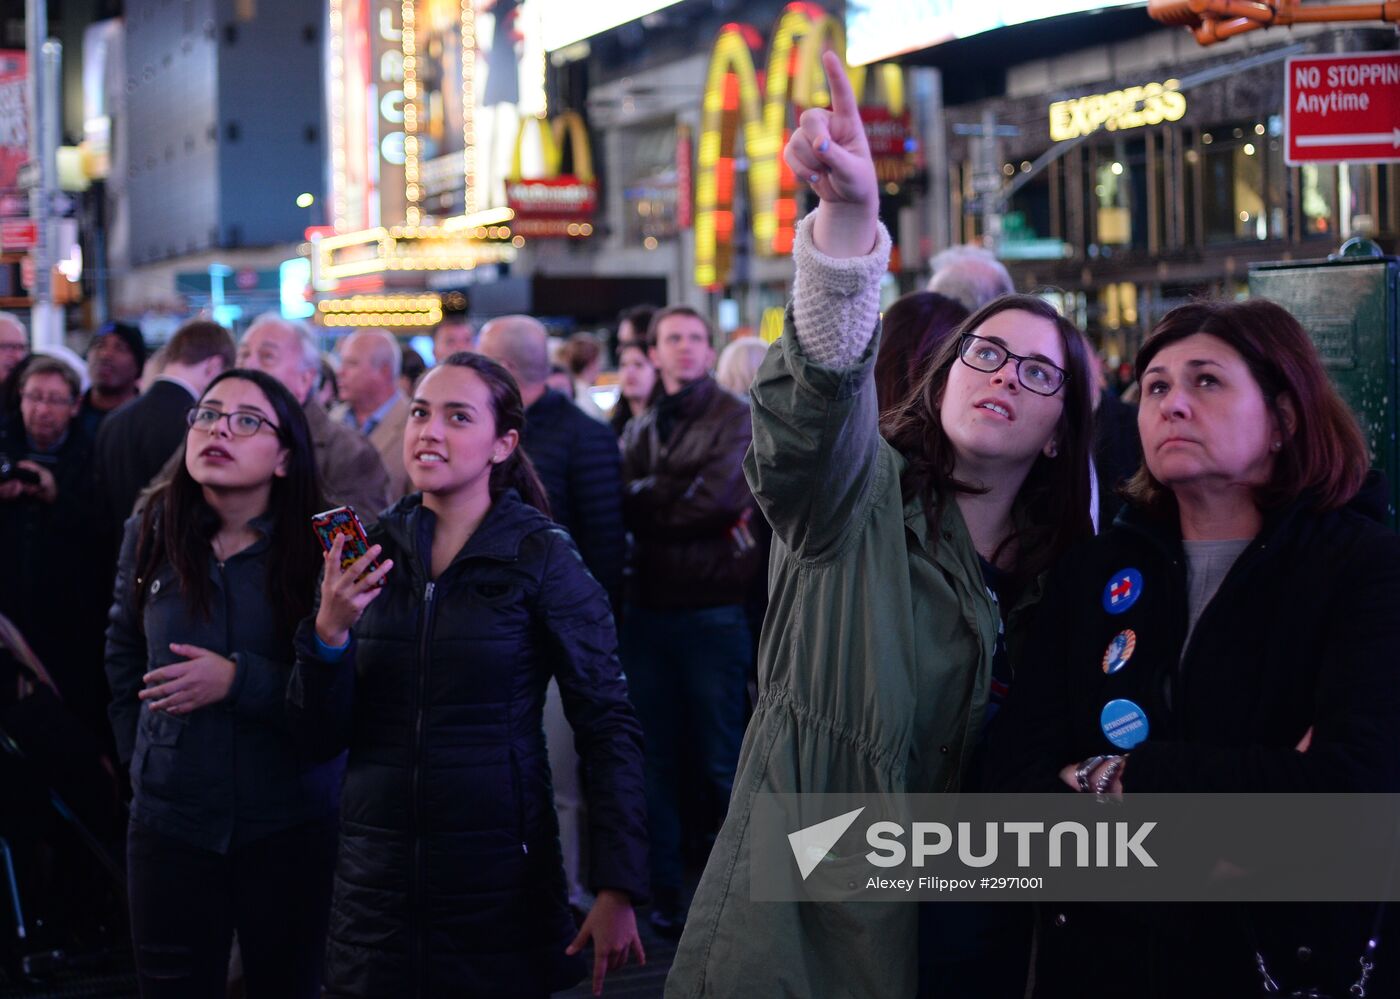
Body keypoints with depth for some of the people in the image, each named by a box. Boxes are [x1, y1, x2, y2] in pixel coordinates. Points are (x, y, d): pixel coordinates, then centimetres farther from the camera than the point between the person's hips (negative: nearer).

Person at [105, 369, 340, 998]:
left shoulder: (319, 545, -9)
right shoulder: (151, 532, 3)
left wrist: (241, 680, -20)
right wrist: (141, 751, 12)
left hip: (290, 824, -2)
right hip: (169, 819, 3)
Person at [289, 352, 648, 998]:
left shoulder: (541, 557, -7)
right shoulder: (371, 551, 3)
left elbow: (609, 727, -8)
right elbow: (325, 731, 3)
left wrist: (618, 890, -14)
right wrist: (329, 631, -16)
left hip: (500, 878, -3)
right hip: (376, 874, 3)